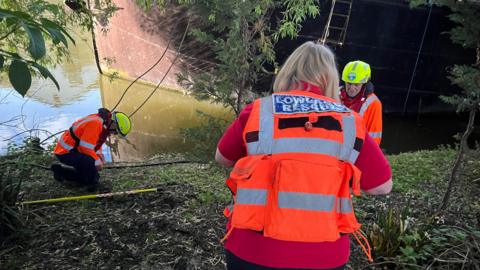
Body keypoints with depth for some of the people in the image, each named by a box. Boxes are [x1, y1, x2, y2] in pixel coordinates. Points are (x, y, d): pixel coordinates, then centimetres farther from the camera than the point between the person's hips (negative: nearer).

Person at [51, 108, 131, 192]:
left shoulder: (104, 123, 3)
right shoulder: (95, 123, -29)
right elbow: (85, 147, -30)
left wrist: (99, 154, 3)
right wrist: (97, 161, -20)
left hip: (75, 150, 10)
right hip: (66, 153, -10)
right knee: (90, 162, -36)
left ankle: (59, 170, 23)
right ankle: (92, 184, -11)